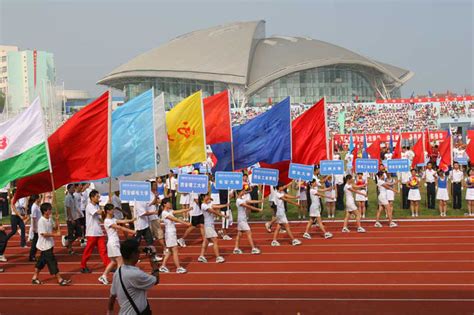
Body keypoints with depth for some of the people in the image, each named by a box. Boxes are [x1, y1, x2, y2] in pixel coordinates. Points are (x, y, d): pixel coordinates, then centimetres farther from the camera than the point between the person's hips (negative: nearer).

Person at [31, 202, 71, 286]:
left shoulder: (50, 219, 5)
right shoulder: (41, 221, -19)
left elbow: (56, 228, 17)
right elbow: (44, 234, -23)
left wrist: (57, 219, 2)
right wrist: (55, 234, -24)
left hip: (49, 244, 8)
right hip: (45, 245, -8)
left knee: (41, 261, 16)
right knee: (52, 262, -4)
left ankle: (35, 278, 27)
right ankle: (60, 280, -1)